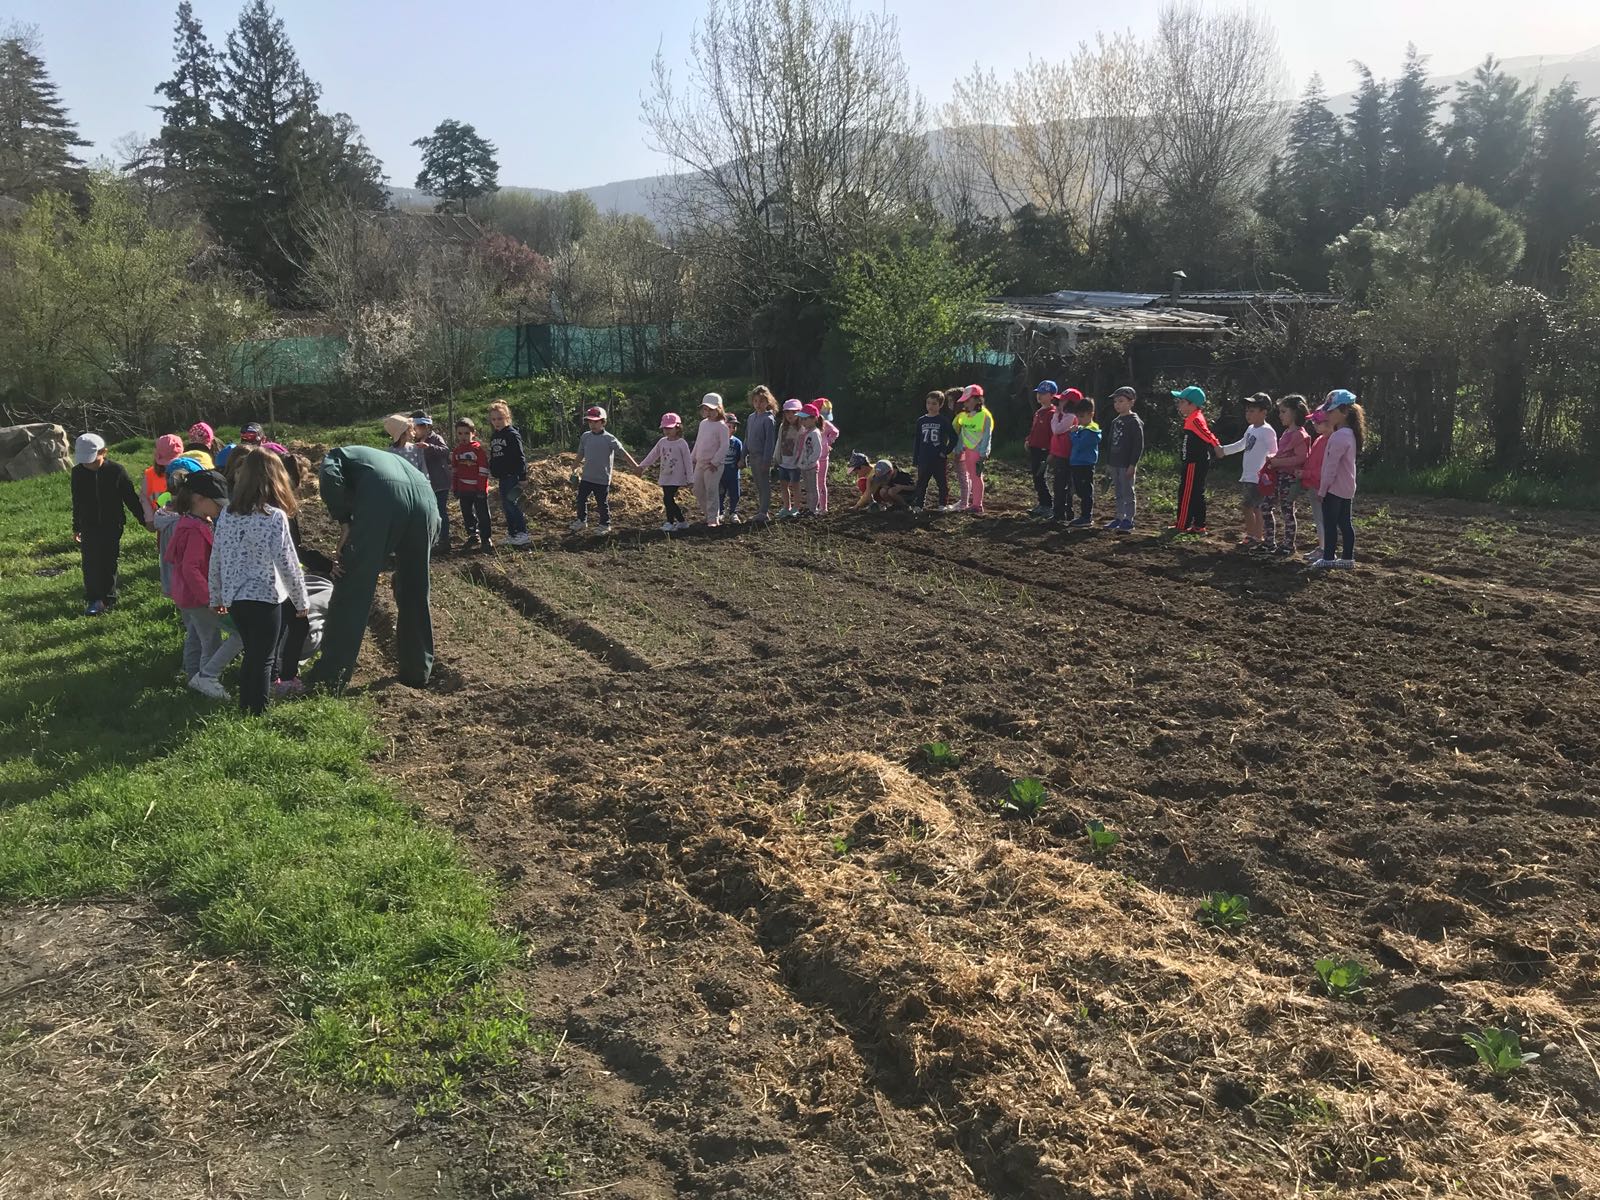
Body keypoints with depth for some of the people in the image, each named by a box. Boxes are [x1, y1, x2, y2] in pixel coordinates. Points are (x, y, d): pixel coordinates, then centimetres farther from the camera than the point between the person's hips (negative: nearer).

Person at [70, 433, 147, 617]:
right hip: (89, 526, 2)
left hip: (112, 526, -2)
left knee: (109, 562, 6)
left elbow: (131, 498, -1)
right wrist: (76, 528, 15)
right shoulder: (78, 472, -2)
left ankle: (109, 598, 18)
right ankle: (93, 600, 3)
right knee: (90, 563, -3)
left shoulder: (116, 471, -10)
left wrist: (144, 520, 2)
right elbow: (77, 502, 10)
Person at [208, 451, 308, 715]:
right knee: (263, 660, 4)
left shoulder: (227, 514, 3)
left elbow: (215, 560, 8)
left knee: (252, 656, 20)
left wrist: (216, 597, 20)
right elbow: (287, 563, -14)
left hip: (233, 598, 6)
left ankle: (245, 709, 28)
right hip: (264, 597, -6)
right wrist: (301, 601, -3)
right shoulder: (274, 517, -14)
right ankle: (259, 714, 9)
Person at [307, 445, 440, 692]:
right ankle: (417, 671, 27)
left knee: (351, 590, 4)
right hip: (426, 503, 6)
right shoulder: (385, 458, 45)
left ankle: (330, 676, 5)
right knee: (415, 593, 20)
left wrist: (345, 523, 8)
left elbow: (330, 478, 2)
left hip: (382, 501, -5)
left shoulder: (336, 455, 28)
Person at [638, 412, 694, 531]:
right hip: (665, 477, 7)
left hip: (676, 478, -7)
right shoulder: (662, 442, 8)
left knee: (667, 499, -12)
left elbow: (688, 461, -7)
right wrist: (642, 465, 13)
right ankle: (682, 521, 16)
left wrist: (690, 479, -8)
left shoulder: (682, 444, -8)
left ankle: (670, 522, 1)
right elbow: (652, 455, 16)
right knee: (669, 500, 7)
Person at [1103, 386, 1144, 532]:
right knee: (1119, 492, 14)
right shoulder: (1115, 422, 13)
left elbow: (1139, 445, -14)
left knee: (1128, 492, -2)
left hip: (1127, 464, -8)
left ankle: (1129, 520, 3)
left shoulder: (1134, 422, -11)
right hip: (1115, 464, 8)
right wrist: (1109, 462, 16)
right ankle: (1119, 517, 22)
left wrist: (1132, 464, -18)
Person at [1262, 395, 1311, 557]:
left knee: (1287, 511, 0)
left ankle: (1288, 546, 11)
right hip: (1278, 475, 9)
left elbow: (1300, 458, -22)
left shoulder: (1299, 434, -15)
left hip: (1290, 477, -9)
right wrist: (1272, 458, 6)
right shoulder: (1287, 432, 14)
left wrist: (1277, 462, -21)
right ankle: (1270, 543, 19)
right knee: (1265, 506, 10)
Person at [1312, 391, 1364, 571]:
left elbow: (1331, 465, -20)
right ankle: (1348, 558, 15)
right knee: (1345, 523, 11)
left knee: (1330, 523, -3)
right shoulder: (1350, 434, 13)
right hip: (1347, 488, 10)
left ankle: (1328, 558, 0)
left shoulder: (1338, 436, -19)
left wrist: (1322, 489, -14)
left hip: (1334, 488, -10)